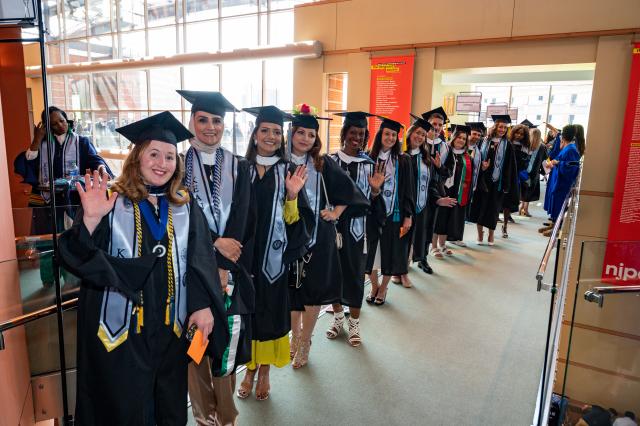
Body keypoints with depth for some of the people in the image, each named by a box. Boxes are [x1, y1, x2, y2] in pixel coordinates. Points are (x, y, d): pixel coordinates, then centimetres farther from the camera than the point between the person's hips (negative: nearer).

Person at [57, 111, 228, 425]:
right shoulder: (110, 202, -5)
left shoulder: (185, 206, 4)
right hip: (120, 325, -2)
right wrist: (90, 220, -29)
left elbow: (201, 258, -1)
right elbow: (77, 258, -11)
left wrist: (203, 305, -12)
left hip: (170, 324, 3)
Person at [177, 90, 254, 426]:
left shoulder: (239, 168, 6)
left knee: (227, 341, 6)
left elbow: (244, 222, -2)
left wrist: (224, 267, -11)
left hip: (230, 270, 1)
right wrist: (214, 244, -15)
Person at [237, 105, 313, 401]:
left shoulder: (289, 171, -1)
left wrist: (292, 195, -20)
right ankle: (250, 368, 31)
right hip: (245, 252, 1)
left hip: (274, 255, -1)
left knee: (272, 308, 9)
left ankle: (264, 370, 29)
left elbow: (294, 220, -4)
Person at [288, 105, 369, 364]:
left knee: (313, 291, 5)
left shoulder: (323, 165, 0)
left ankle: (304, 344, 22)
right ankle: (295, 336, 34)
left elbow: (347, 190, 8)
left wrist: (336, 212, 0)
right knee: (291, 290, 12)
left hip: (318, 236, 0)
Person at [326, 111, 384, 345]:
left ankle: (354, 324, 24)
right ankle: (337, 317, 32)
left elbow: (372, 205, -1)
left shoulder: (369, 166, 0)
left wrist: (375, 190, -18)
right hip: (332, 225, 1)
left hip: (357, 227, 0)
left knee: (355, 274, 8)